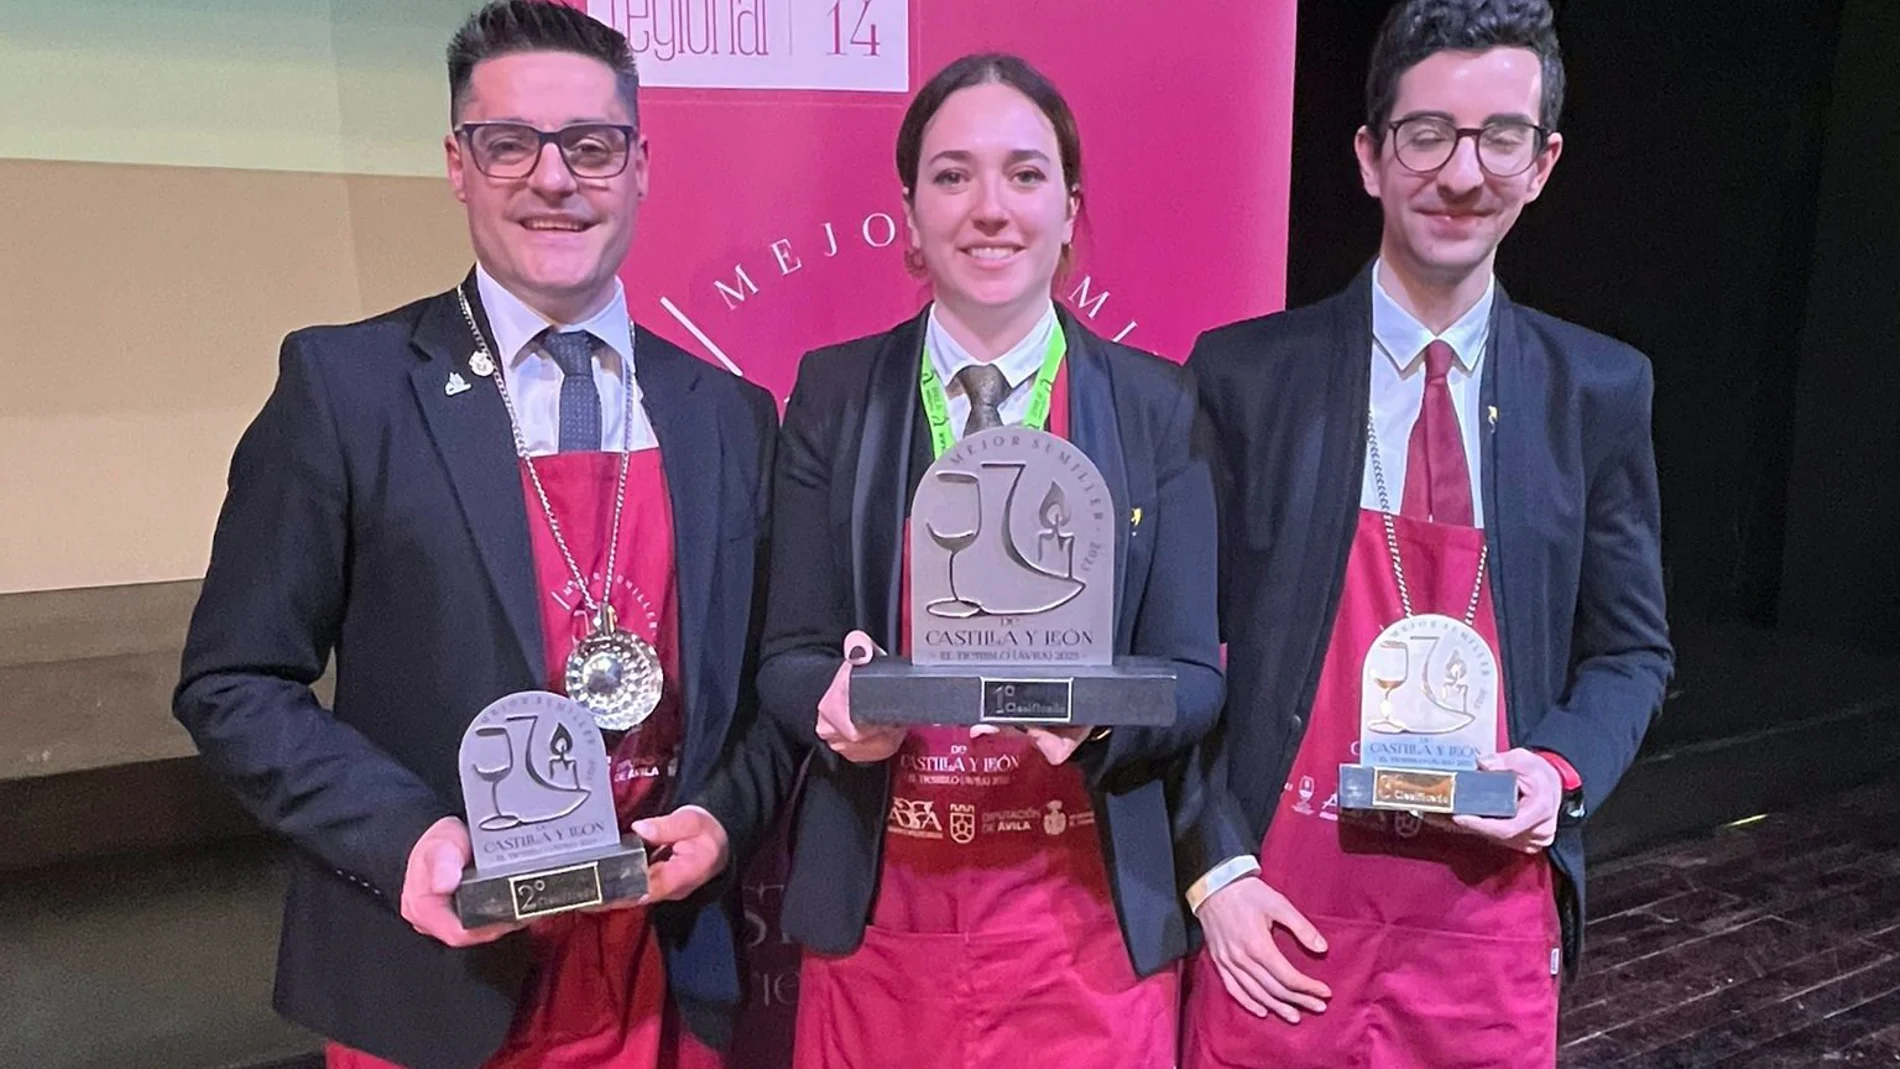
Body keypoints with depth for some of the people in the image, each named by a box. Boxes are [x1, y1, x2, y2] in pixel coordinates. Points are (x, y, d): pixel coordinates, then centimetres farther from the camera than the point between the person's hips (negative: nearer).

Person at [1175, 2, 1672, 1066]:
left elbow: (1629, 650, 9)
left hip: (1493, 928, 2)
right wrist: (1216, 865, -8)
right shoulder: (1245, 373, -6)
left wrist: (1561, 767, -10)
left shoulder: (1600, 390, 1)